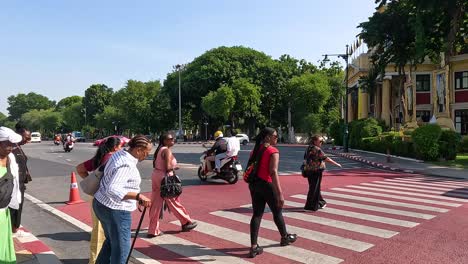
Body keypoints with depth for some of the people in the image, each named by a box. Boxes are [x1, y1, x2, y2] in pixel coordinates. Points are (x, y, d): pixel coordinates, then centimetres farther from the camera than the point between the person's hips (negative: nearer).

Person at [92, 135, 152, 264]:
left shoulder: (118, 154, 3)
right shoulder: (126, 165, -26)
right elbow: (112, 189, -39)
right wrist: (138, 196, -45)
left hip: (101, 204, 10)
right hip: (115, 210, -10)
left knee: (111, 240, 28)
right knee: (121, 248, 7)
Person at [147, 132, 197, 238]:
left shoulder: (159, 149, 11)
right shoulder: (167, 150, -16)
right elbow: (168, 167, -23)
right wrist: (175, 167, -4)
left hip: (156, 175, 9)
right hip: (164, 177, -8)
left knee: (156, 203, 10)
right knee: (174, 202, 6)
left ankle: (153, 230, 15)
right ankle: (186, 222, 24)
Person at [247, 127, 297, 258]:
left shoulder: (256, 149, 10)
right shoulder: (273, 151, -14)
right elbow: (273, 172, -23)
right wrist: (280, 193, -25)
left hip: (254, 184, 7)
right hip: (267, 185, -7)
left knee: (257, 214, 8)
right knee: (277, 212, 15)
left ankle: (254, 247, 6)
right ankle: (285, 237, 36)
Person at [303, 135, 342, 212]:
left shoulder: (309, 148, 9)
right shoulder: (317, 149, -16)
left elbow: (305, 158, 17)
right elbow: (326, 158, -17)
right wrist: (336, 163, -10)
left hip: (309, 171, 9)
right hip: (316, 171, -9)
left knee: (314, 187, 18)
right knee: (314, 188, 0)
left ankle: (321, 202, 34)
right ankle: (311, 206, 6)